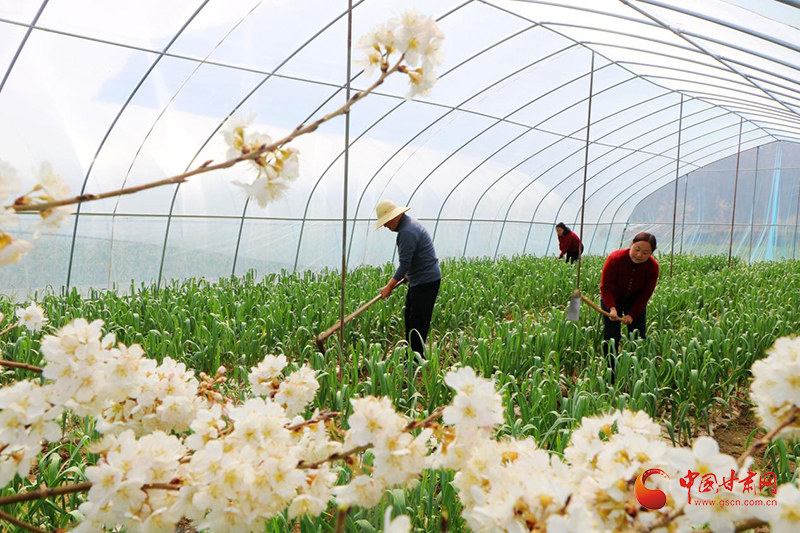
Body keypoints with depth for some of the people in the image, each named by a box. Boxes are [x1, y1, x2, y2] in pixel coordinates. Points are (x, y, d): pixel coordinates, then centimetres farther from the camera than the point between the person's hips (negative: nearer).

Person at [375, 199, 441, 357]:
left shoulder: (407, 232, -22)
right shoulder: (410, 223, 11)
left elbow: (405, 264, -23)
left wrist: (389, 286, -17)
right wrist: (408, 274, 21)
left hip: (425, 281, -11)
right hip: (418, 280, 11)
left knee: (418, 323, -6)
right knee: (410, 319, 16)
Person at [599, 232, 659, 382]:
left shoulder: (652, 266, -20)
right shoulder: (615, 259, -28)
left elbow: (645, 294, -12)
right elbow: (606, 286, -24)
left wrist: (631, 315, -19)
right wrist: (612, 308, -38)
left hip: (635, 301, 3)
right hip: (612, 300, -2)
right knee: (611, 338, -8)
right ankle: (610, 378, -2)